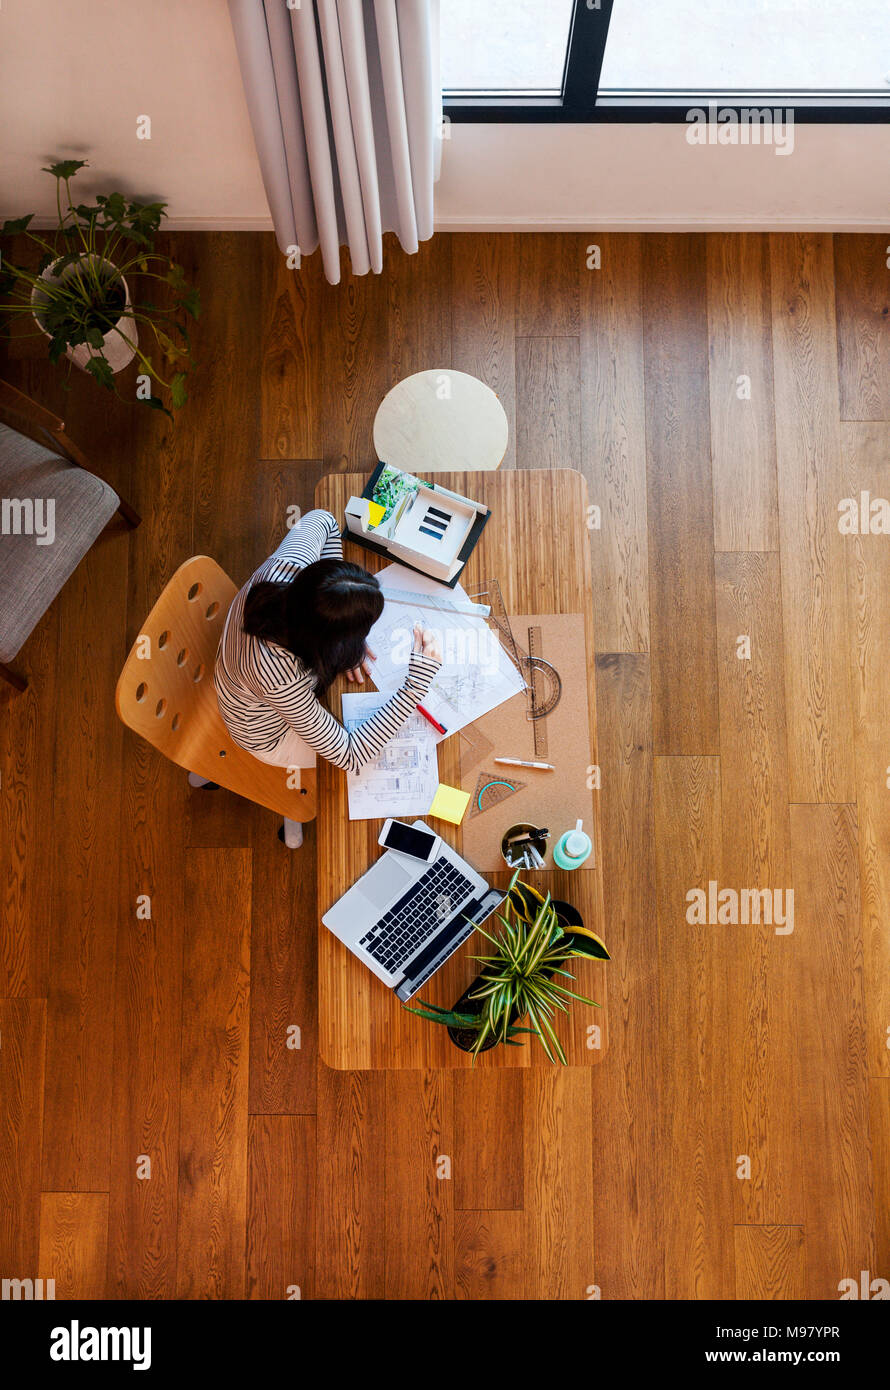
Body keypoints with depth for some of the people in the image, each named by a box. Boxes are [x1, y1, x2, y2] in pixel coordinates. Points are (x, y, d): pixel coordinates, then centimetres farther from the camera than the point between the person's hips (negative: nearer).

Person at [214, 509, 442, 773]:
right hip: (269, 737, -6)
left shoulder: (280, 568, -34)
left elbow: (322, 520, -10)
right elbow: (350, 757, -37)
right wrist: (417, 682, -45)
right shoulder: (282, 679, -48)